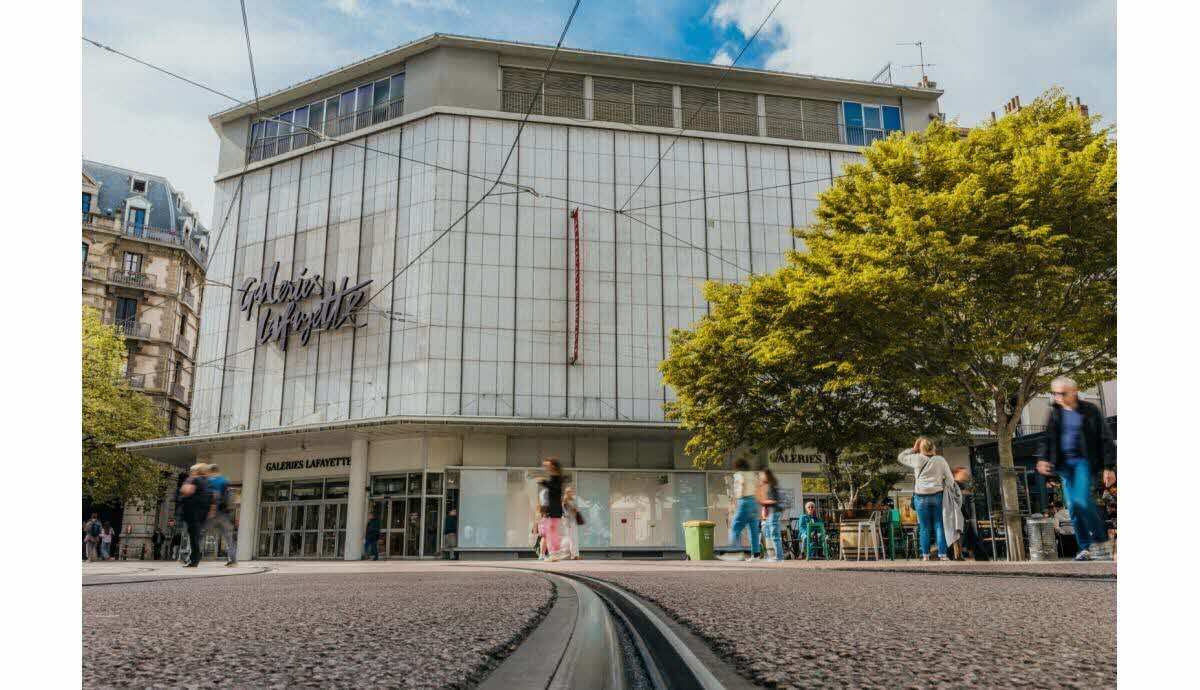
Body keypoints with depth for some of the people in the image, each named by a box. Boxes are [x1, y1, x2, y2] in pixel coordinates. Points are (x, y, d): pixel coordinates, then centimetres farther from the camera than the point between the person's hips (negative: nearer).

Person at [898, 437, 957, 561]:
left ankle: (925, 555, 6)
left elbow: (901, 457, 13)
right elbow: (950, 479, 3)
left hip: (921, 497, 0)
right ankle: (942, 554, 2)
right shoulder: (940, 460, 0)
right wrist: (947, 494, 13)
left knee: (924, 527, 5)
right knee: (939, 526, 5)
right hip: (937, 496, 0)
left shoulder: (917, 459, -3)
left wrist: (913, 449, 9)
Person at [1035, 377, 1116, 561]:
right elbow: (1047, 438, 11)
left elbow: (1105, 439, -2)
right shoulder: (1055, 413, 8)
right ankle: (1086, 548, 10)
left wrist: (1109, 467, -7)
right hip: (1064, 463, 4)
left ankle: (1101, 542, -1)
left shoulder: (1090, 411, -3)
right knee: (1072, 506, 2)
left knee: (1082, 500, -20)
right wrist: (1042, 458, -5)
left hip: (1084, 460, -4)